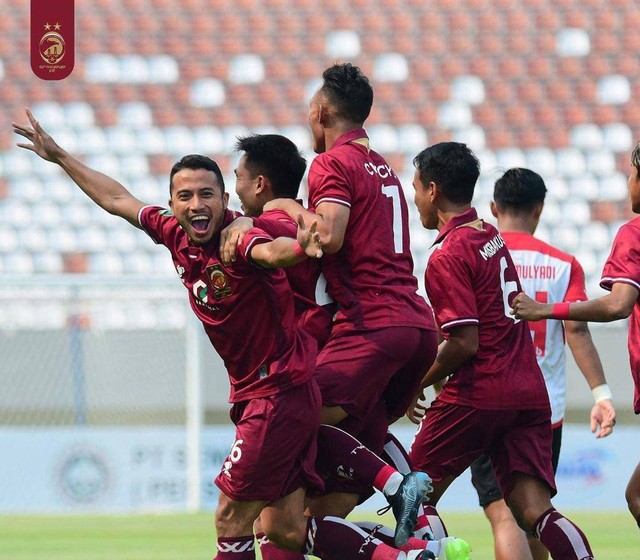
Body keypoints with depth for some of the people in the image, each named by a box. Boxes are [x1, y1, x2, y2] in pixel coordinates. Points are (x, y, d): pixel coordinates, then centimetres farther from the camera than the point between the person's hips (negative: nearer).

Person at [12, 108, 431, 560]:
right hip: (254, 396, 8)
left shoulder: (238, 238, -20)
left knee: (231, 519, -5)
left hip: (281, 393, -8)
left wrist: (299, 248, -67)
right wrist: (58, 156, 29)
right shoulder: (175, 234, 3)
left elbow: (270, 251, -44)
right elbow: (117, 200, 20)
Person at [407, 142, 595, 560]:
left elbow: (464, 343, -16)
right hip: (530, 393, 7)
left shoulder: (449, 255, -10)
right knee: (535, 512, -3)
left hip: (478, 395, -7)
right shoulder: (492, 236, 15)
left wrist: (417, 384, -3)